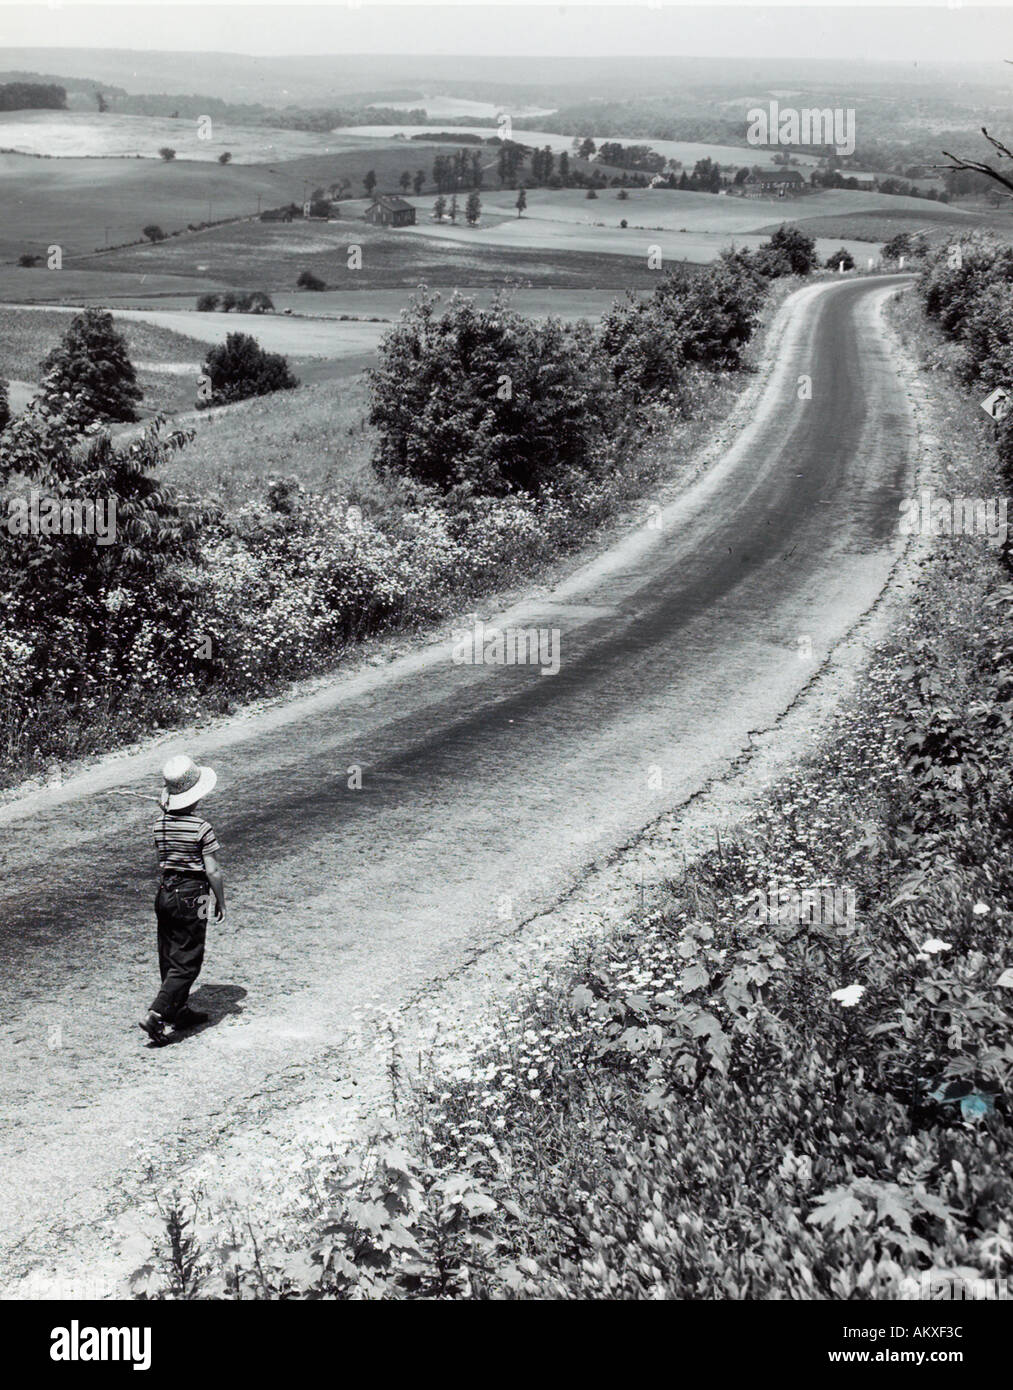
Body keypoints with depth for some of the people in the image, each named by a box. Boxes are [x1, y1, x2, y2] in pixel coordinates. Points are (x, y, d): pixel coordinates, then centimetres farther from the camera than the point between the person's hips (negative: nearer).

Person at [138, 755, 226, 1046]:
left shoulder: (160, 823, 1)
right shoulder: (201, 828, -16)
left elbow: (162, 860, 11)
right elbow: (213, 872, -12)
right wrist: (220, 902, -1)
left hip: (165, 891, 7)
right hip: (192, 895, -7)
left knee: (170, 957, 16)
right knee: (186, 963, -1)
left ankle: (180, 1012, 28)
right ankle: (156, 1015, -10)